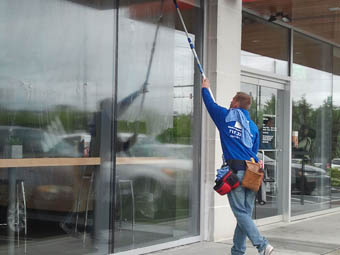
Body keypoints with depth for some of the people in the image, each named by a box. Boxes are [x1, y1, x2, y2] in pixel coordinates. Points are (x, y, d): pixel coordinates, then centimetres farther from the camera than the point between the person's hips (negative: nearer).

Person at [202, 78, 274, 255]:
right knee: (245, 212, 8)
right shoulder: (253, 126, 16)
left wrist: (205, 88, 38)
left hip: (235, 170, -6)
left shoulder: (226, 117, 4)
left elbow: (210, 104, 21)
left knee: (241, 212, -7)